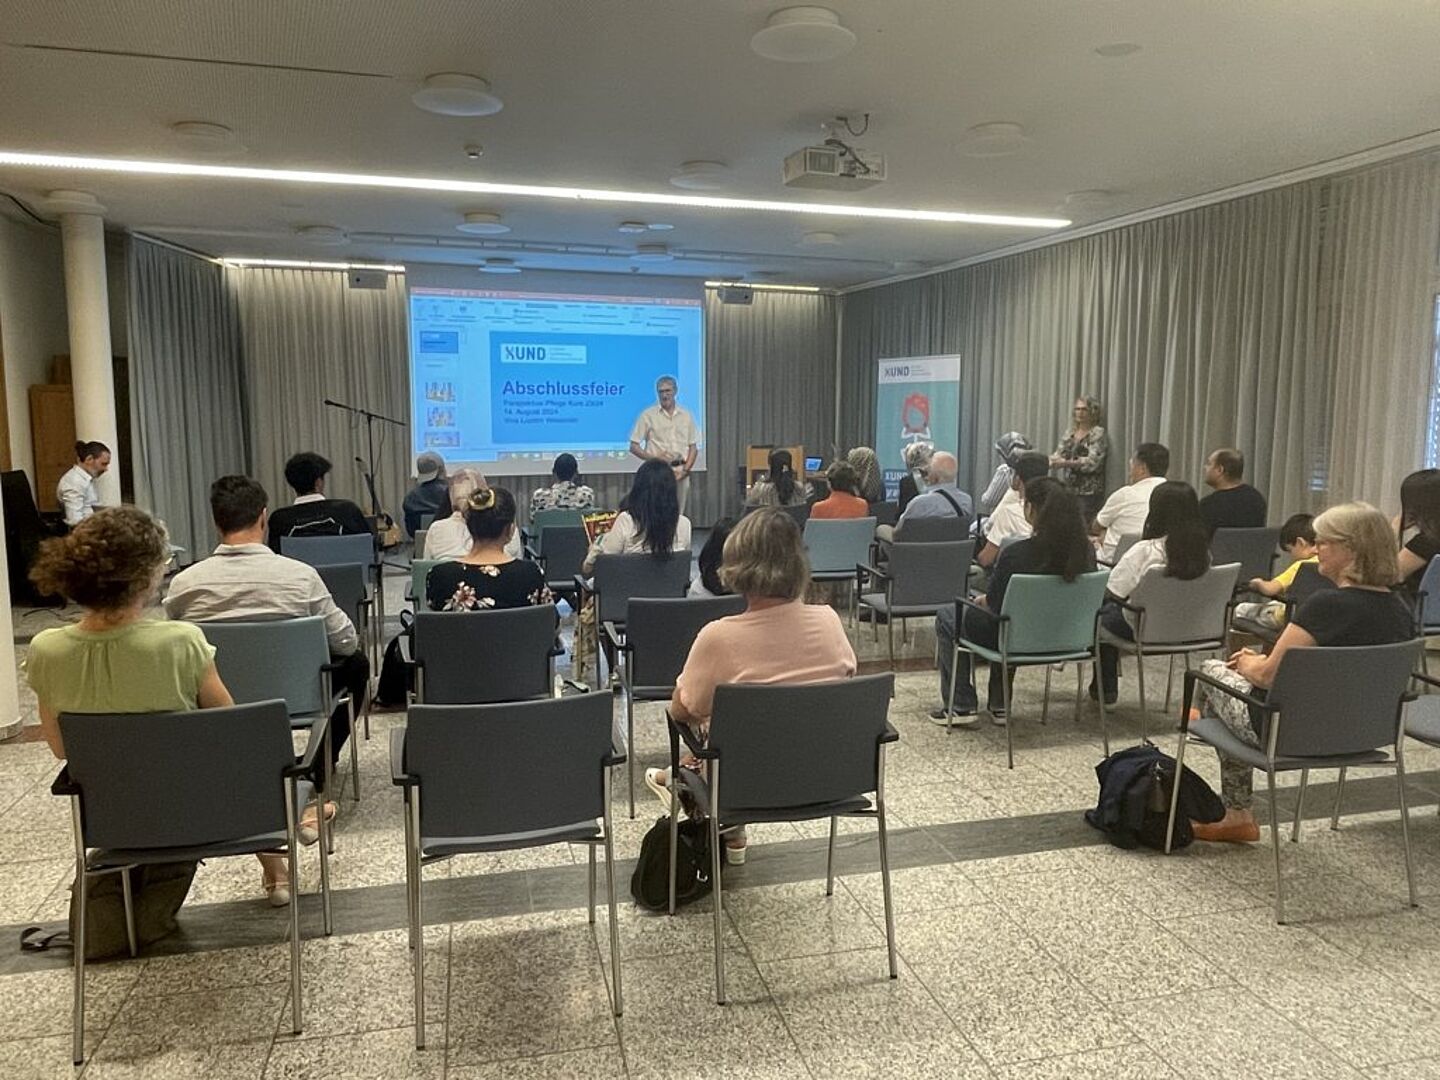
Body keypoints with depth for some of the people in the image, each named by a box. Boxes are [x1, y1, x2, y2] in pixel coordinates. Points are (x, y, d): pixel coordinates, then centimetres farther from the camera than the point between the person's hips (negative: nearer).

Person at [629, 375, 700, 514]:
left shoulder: (686, 415, 12)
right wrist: (654, 458, -13)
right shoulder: (648, 415, 3)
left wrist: (685, 470, -1)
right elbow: (633, 446, 1)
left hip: (681, 473, 3)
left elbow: (693, 446, 12)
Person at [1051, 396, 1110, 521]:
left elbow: (1092, 462, -16)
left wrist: (1066, 463, -27)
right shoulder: (1070, 433, 14)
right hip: (1067, 490, 5)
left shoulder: (1098, 433, -4)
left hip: (1089, 492, -5)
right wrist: (1049, 461, -13)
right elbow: (1058, 454, 10)